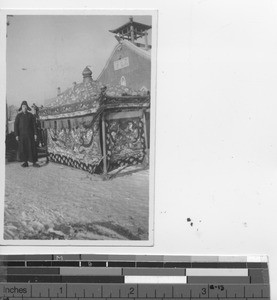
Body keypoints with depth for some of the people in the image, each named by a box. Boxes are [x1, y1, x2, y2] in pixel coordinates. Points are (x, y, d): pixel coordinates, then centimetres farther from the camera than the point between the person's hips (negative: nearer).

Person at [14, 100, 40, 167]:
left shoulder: (30, 115, 5)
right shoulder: (18, 115, 3)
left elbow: (34, 125, 4)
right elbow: (16, 125, 0)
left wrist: (35, 134, -3)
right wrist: (16, 135, -8)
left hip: (30, 134, 0)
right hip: (21, 134, 0)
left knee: (32, 148, -6)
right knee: (23, 148, -1)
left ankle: (34, 162, -5)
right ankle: (25, 162, 7)